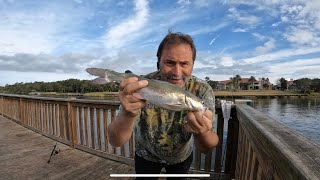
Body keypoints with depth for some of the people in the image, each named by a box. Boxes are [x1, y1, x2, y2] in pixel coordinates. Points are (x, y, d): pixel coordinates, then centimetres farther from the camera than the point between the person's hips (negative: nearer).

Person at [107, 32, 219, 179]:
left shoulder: (202, 91, -25)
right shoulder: (142, 87, -29)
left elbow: (206, 149, -25)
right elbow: (115, 141, -30)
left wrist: (203, 131, -49)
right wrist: (128, 114, -52)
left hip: (182, 157, 2)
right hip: (146, 156, -1)